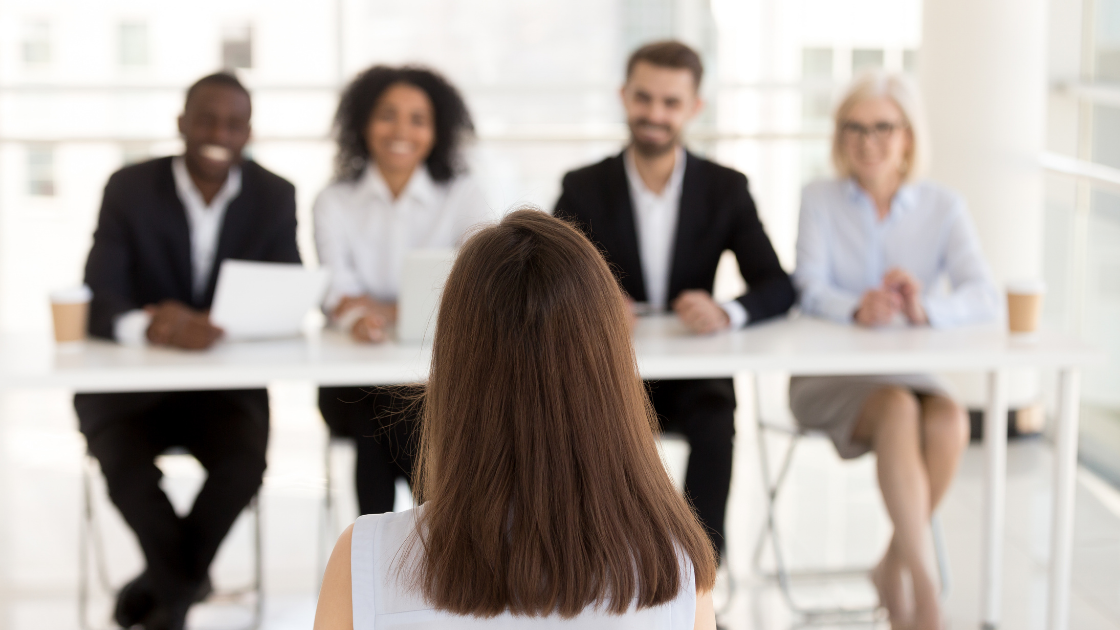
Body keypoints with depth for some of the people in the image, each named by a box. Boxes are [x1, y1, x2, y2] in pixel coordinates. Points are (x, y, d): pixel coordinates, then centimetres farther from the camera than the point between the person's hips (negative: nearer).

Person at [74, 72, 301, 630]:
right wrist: (146, 325, -42)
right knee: (124, 462, -29)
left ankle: (166, 584, -1)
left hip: (227, 381, 1)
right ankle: (183, 581, -2)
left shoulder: (274, 198, -2)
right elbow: (97, 301, -18)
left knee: (245, 460, -27)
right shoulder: (129, 189, -8)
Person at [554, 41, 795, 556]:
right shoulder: (584, 188, 1)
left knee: (715, 425, -32)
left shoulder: (726, 189, 3)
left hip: (692, 373, 0)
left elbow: (778, 287, -5)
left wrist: (726, 314, -29)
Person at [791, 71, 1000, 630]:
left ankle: (892, 570, -9)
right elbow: (811, 289, -12)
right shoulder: (819, 200, 3)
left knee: (950, 421, -30)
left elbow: (984, 298, -11)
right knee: (898, 410, -33)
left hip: (909, 372, 2)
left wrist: (926, 309, -33)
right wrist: (857, 309, -35)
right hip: (827, 376, -2)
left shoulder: (943, 208, 4)